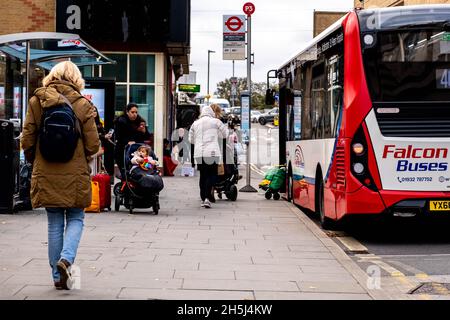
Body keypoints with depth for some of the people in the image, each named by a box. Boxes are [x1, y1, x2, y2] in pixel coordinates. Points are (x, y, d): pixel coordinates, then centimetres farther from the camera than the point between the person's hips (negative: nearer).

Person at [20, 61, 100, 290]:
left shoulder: (37, 101, -1)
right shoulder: (83, 105, -5)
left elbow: (27, 141, 0)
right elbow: (93, 145, -4)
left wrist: (34, 160, 19)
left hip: (46, 174, 2)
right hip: (75, 174, -1)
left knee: (54, 223, 10)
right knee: (75, 219, 12)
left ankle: (58, 276, 13)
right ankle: (66, 258, -13)